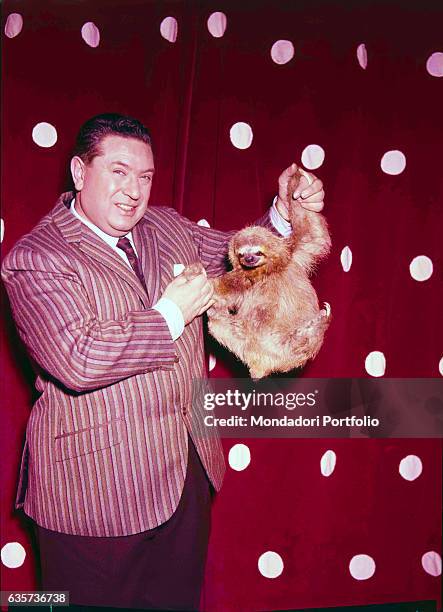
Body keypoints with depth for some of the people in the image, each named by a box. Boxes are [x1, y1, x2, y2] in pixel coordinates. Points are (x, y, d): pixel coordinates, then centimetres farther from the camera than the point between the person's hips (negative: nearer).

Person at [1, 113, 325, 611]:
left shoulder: (166, 226, 6)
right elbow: (78, 359, -29)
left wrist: (284, 216, 0)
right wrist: (172, 315, -19)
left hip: (188, 471, 6)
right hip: (96, 490, -6)